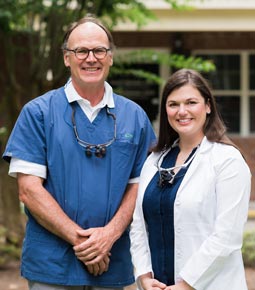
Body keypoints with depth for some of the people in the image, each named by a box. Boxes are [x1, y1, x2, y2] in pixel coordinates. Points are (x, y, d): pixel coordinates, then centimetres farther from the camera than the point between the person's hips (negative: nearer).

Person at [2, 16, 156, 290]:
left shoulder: (134, 116, 8)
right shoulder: (38, 112, -1)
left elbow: (139, 185, 6)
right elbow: (29, 189, -7)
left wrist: (111, 233, -11)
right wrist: (79, 239, -13)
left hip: (113, 266, 3)